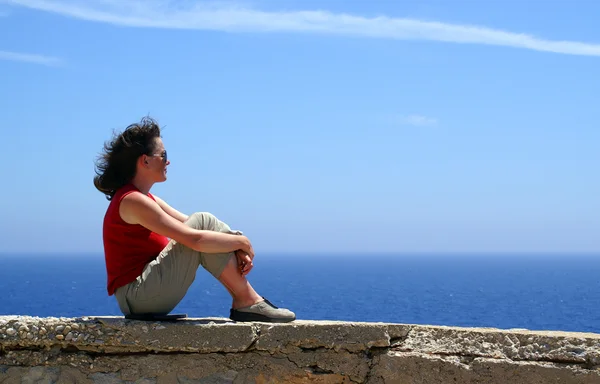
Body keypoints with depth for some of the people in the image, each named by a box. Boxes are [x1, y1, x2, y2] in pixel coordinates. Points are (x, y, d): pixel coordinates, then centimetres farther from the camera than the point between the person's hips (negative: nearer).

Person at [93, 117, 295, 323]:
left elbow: (190, 225, 11)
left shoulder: (144, 199, 17)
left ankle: (244, 300, -2)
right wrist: (241, 242, -10)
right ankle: (247, 301, -12)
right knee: (202, 221, -14)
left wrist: (237, 250, -2)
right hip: (137, 295, -10)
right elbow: (195, 239, -23)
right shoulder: (132, 201, -16)